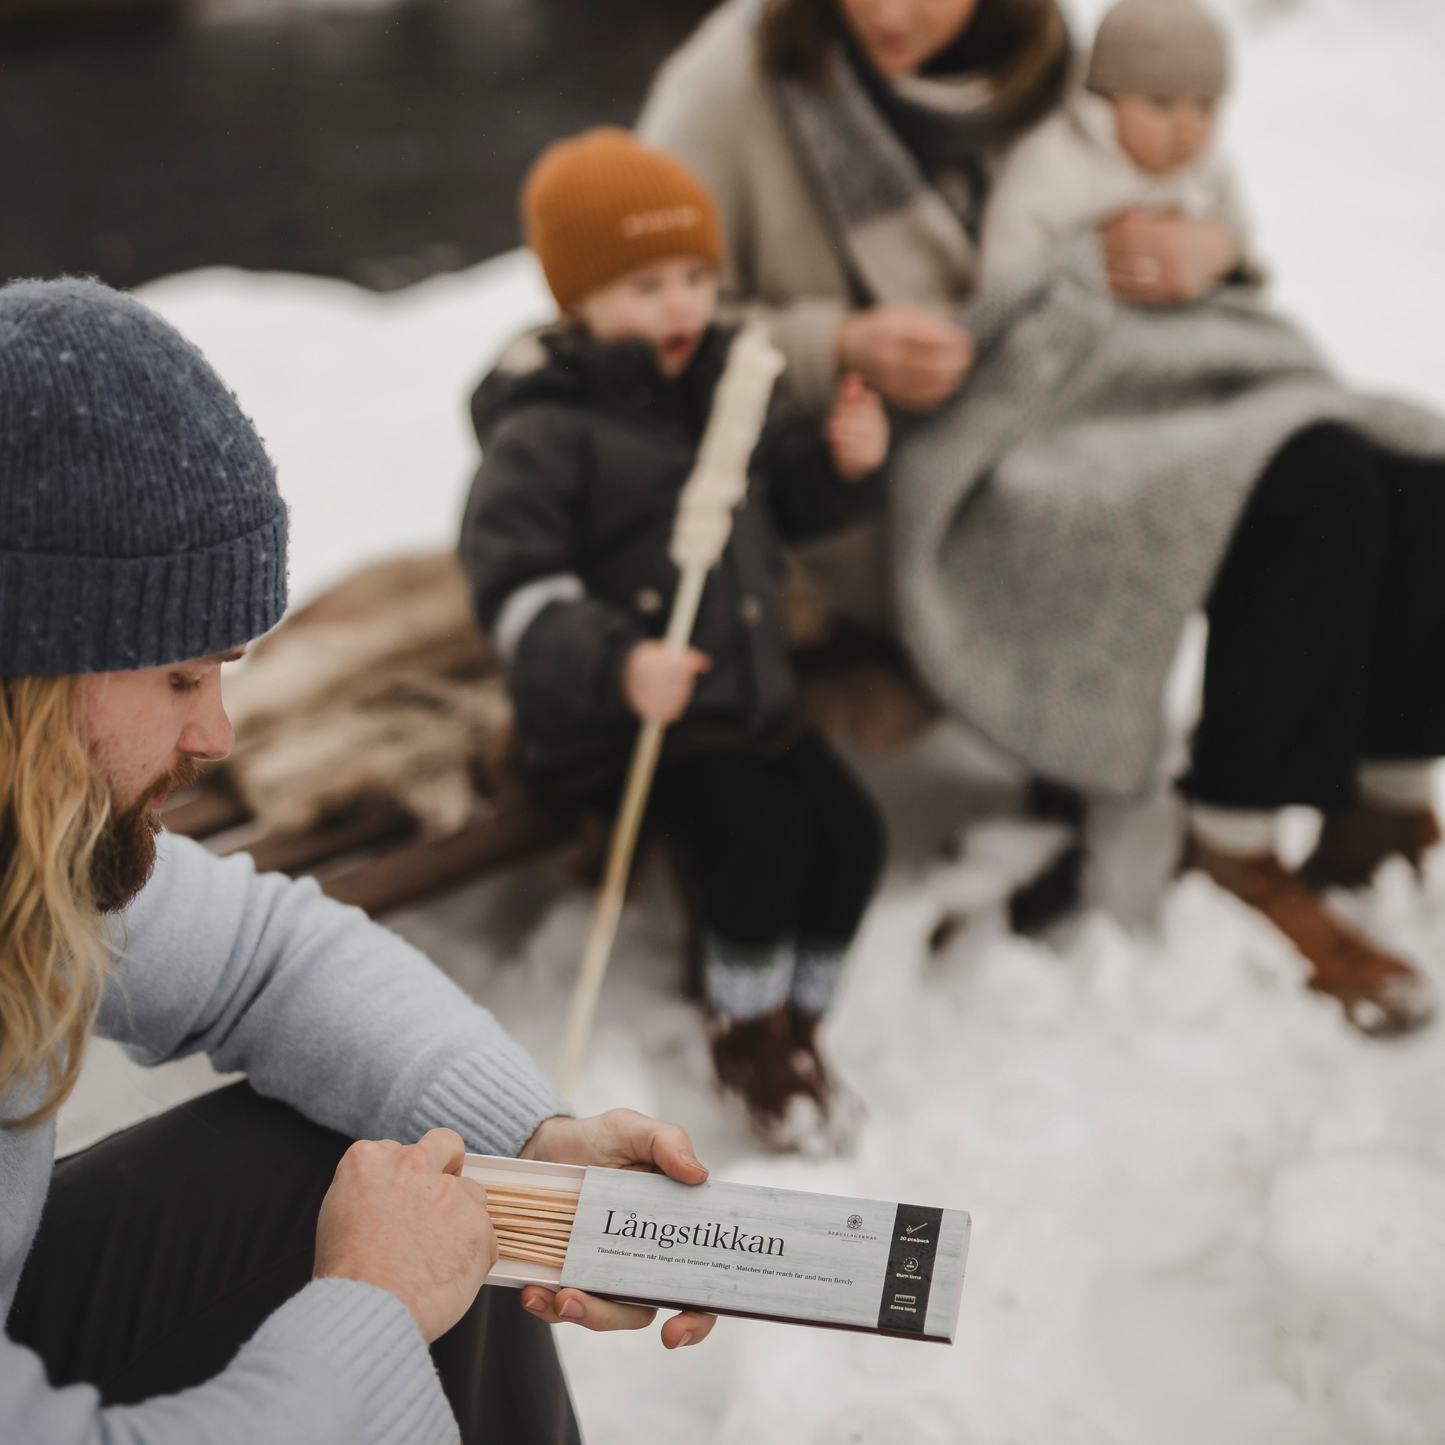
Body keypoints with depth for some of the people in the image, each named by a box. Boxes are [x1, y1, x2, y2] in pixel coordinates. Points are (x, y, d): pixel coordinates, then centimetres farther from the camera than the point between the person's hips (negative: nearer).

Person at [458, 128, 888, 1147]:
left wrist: (843, 462, -1)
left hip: (750, 692, 7)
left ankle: (797, 1022, 14)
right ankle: (747, 1036, 0)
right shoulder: (543, 432, -14)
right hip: (618, 722, -7)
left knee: (851, 830, -7)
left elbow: (784, 499, 22)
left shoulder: (729, 381, 9)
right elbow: (516, 584, -20)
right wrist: (614, 665, -35)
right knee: (763, 830, -24)